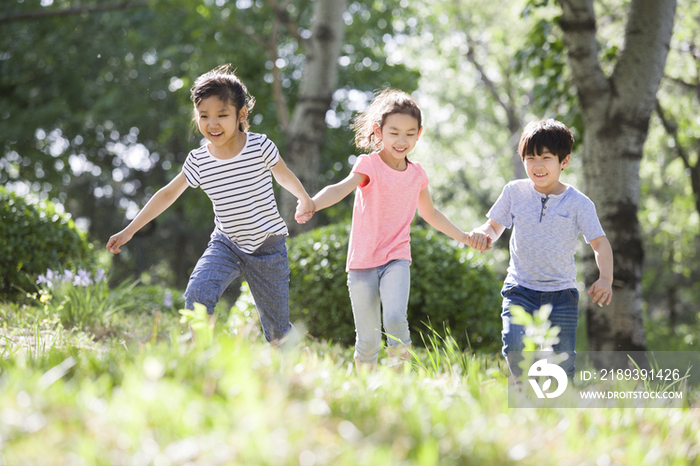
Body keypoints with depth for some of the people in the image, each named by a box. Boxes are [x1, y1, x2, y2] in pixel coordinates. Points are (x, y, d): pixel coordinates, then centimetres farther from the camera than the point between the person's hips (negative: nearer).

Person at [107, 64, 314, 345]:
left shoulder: (260, 147, -14)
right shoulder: (198, 161, -8)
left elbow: (283, 175, 7)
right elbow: (168, 194, 6)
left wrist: (304, 199, 26)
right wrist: (130, 231, 8)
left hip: (268, 247, -2)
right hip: (226, 244, 2)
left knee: (277, 331, 4)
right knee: (197, 295, -25)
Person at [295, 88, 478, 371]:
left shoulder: (417, 173, 8)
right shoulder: (370, 165, -7)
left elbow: (430, 213, 26)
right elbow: (341, 188, -27)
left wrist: (463, 237, 28)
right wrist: (313, 204, -47)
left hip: (396, 259, 2)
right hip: (363, 262, -2)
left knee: (395, 319, -24)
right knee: (368, 340, 0)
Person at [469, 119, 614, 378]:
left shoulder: (578, 203, -2)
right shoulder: (515, 192, 4)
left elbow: (599, 243, -3)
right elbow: (495, 225, 15)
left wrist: (605, 278, -20)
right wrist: (484, 234, -10)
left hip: (561, 294, 0)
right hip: (520, 290, 1)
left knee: (562, 361, -4)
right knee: (516, 348, -21)